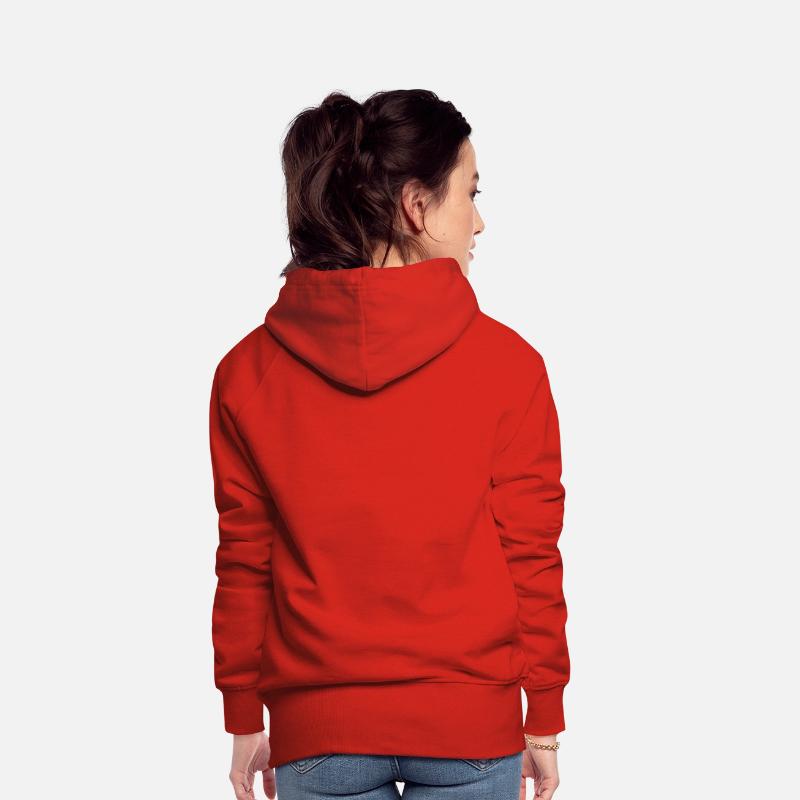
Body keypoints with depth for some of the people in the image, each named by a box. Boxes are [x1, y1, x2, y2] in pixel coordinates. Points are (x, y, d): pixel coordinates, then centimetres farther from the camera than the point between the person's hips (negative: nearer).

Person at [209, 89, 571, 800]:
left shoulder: (248, 370, -4)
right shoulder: (507, 362, -9)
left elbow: (244, 562, 0)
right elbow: (532, 555, -5)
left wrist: (245, 718, 10)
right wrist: (545, 718, 5)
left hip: (318, 728, 2)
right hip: (471, 721, -1)